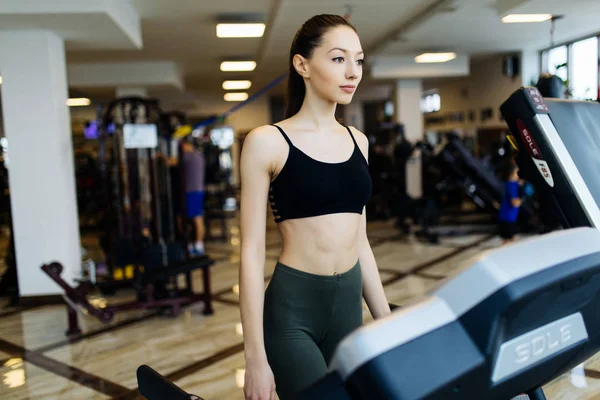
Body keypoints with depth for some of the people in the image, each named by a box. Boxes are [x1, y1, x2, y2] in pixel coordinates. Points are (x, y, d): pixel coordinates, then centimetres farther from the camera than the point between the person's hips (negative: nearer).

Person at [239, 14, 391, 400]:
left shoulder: (357, 141, 8)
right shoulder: (268, 141, -8)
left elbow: (360, 242, 13)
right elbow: (252, 252, -10)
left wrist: (388, 323, 14)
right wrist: (256, 357, -11)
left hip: (350, 305, 6)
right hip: (292, 309, -5)